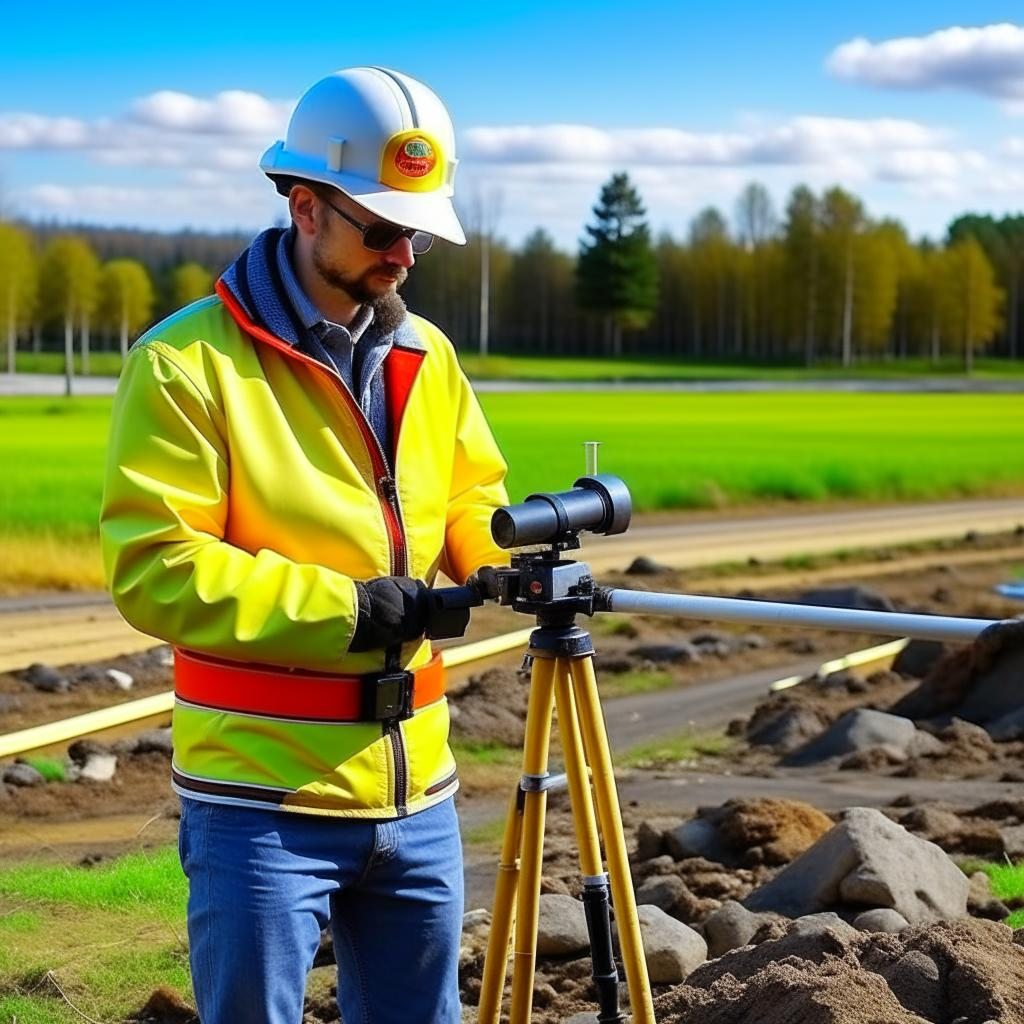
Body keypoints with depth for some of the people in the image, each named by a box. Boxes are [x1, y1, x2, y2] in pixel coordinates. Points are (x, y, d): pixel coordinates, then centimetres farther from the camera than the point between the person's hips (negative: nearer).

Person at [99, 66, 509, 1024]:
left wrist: (513, 557, -8)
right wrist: (342, 608, -21)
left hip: (415, 796, 6)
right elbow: (153, 568, -17)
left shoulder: (427, 355, 10)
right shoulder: (187, 362, -10)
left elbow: (472, 501, 15)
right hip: (263, 800, -6)